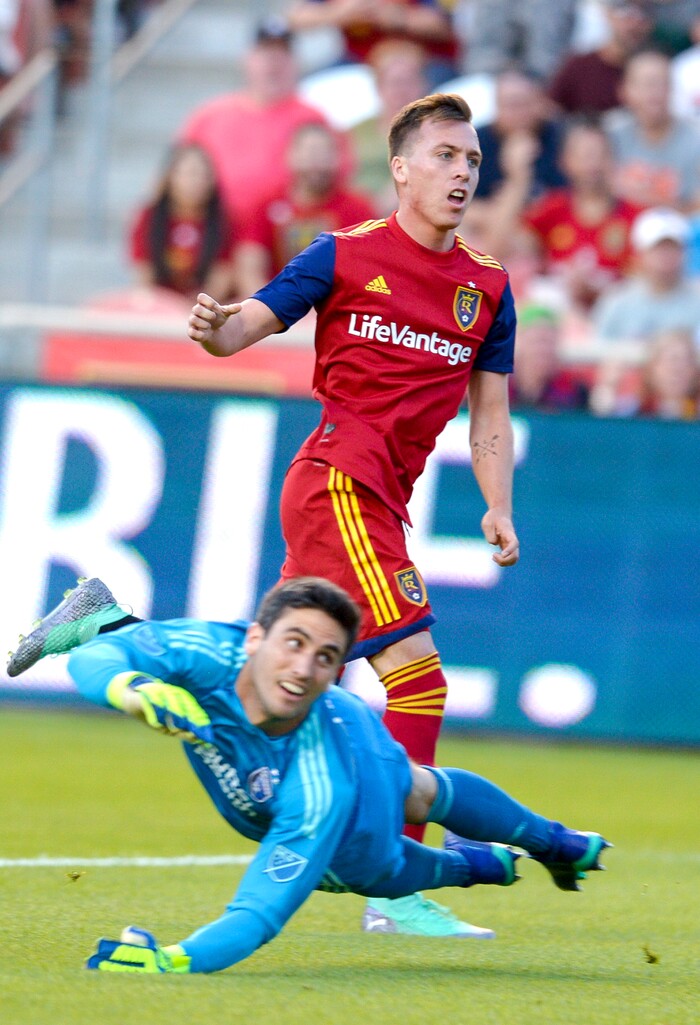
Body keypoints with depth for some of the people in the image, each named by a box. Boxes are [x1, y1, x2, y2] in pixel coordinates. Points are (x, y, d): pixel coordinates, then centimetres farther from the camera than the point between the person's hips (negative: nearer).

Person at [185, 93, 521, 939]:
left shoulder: (488, 287, 13)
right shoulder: (346, 256, -2)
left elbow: (490, 416, 16)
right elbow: (251, 323, -2)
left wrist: (498, 509, 2)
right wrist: (216, 328, -26)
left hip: (380, 498, 7)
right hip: (339, 481, -7)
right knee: (416, 670, -15)